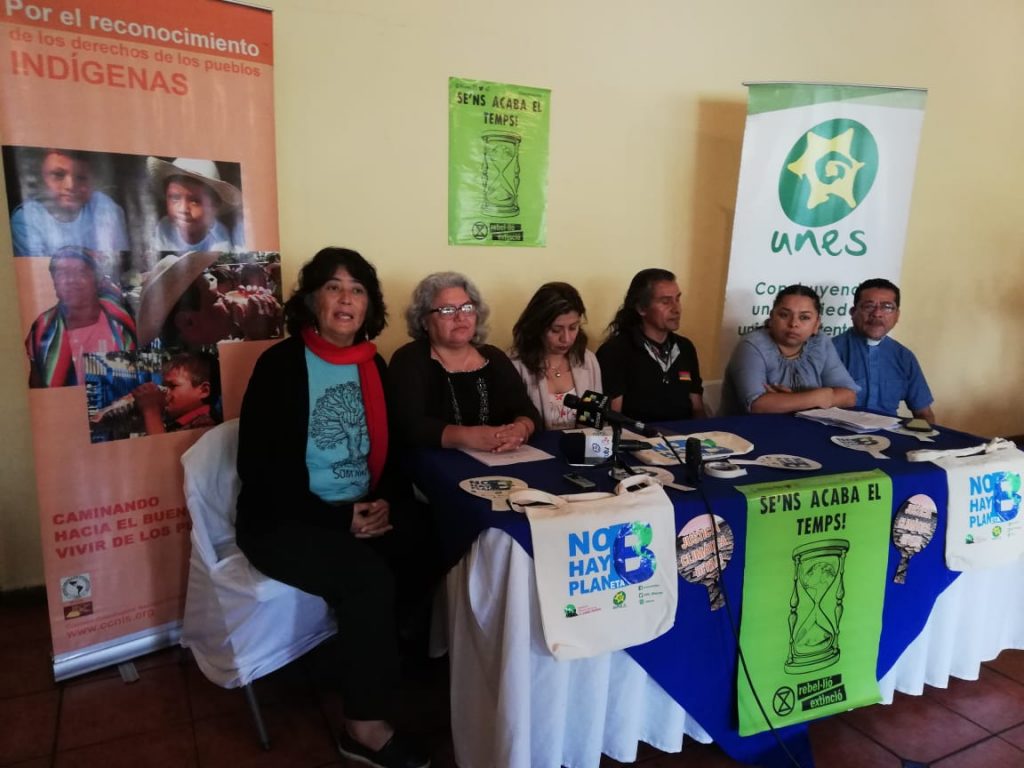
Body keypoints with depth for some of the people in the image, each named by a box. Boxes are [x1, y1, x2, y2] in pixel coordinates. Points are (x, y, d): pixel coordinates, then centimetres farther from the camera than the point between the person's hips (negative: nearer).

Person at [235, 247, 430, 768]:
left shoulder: (373, 366, 7)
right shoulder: (280, 365, -10)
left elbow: (389, 450, 11)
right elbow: (258, 468, -14)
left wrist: (385, 503, -10)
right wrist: (338, 517, -19)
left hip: (363, 514, 6)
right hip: (283, 521, -5)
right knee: (370, 579, -28)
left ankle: (352, 669, 3)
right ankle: (365, 724, -8)